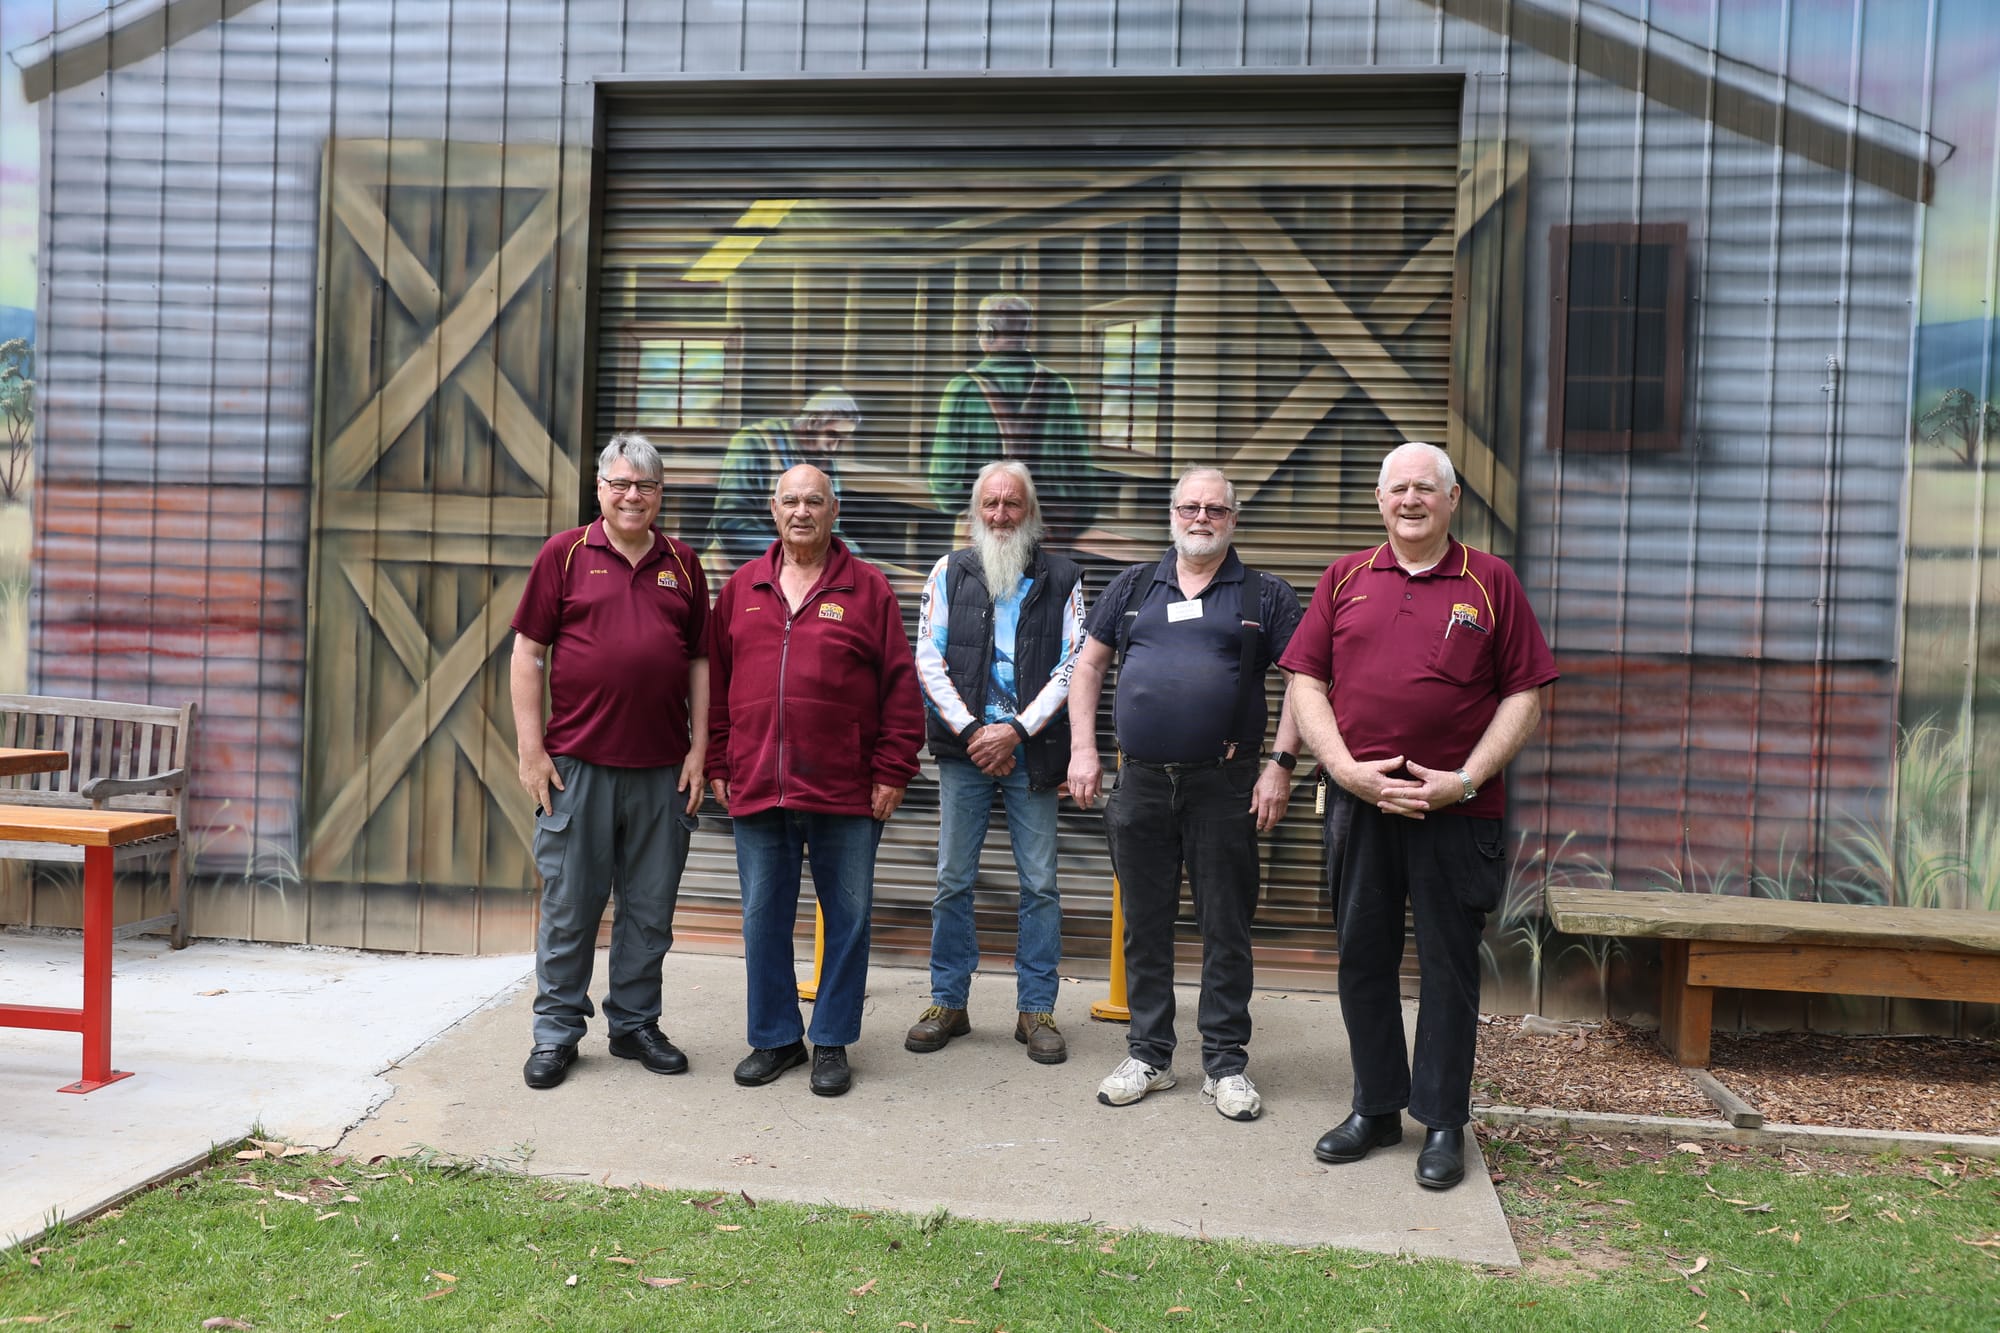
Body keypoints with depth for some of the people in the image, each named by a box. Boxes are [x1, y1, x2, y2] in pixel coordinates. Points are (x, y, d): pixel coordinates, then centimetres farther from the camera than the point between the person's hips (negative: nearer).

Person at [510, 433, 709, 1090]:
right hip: (577, 764, -2)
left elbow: (700, 661, 11)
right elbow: (527, 653, 1)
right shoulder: (564, 554, 3)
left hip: (662, 769, 2)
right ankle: (557, 1030, 19)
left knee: (650, 909, 10)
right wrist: (531, 749, -5)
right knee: (569, 905, 6)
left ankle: (635, 1023, 25)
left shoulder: (683, 564, 11)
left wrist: (699, 748, 4)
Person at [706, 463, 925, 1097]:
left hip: (845, 792, -2)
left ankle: (833, 1043, 19)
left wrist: (892, 772, -5)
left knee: (848, 918, 5)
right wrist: (718, 766, 7)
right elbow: (716, 682, 13)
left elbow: (900, 686, -1)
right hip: (756, 789, 3)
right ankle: (775, 1038, 25)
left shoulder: (867, 589, 2)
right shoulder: (742, 588, 11)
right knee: (764, 918, 10)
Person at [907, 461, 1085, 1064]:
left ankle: (1036, 1008, 13)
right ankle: (948, 1003, 17)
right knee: (954, 880, 5)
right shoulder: (949, 572, 9)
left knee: (1039, 883, 3)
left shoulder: (1062, 578, 6)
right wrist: (972, 731, -7)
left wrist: (1016, 730, -11)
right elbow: (928, 657, 2)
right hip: (963, 746, 1)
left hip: (1031, 747, 0)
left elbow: (1074, 664, -1)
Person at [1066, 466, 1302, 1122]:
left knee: (1226, 928, 4)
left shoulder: (1265, 596, 4)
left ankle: (1226, 1064, 16)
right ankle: (1148, 1055, 23)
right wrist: (1083, 749, 5)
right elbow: (1088, 664, 15)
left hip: (1225, 785, -2)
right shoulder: (1133, 587, 12)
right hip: (1141, 781, 3)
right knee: (1144, 926, 10)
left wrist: (1281, 763, -8)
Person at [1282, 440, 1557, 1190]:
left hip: (1457, 811, -2)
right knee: (1363, 959, 10)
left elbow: (1526, 694, 1)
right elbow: (1306, 682, 6)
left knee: (1449, 966, 5)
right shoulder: (1345, 579, 10)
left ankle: (1443, 1125, 18)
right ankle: (1376, 1109, 25)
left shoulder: (1490, 583, 4)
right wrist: (1347, 769, -8)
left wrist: (1466, 779, -9)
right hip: (1358, 804, 2)